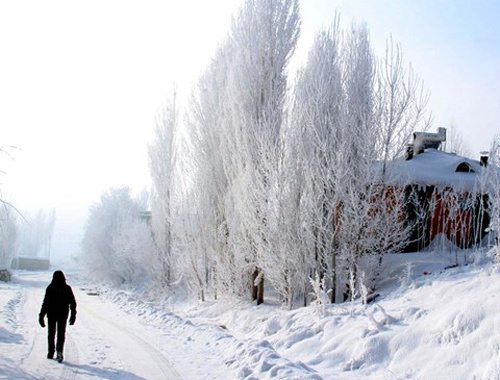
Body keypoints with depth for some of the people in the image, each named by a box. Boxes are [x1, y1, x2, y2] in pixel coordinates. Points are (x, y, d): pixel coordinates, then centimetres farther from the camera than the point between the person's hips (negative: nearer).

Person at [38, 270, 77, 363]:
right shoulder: (67, 288, -2)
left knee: (51, 333, 13)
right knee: (61, 333, 7)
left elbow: (45, 302, -11)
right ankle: (59, 350, -13)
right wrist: (73, 315, 9)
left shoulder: (50, 288, -9)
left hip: (51, 313, -1)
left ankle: (51, 353, 17)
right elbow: (73, 302, 1)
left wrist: (41, 315, -5)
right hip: (63, 314, 1)